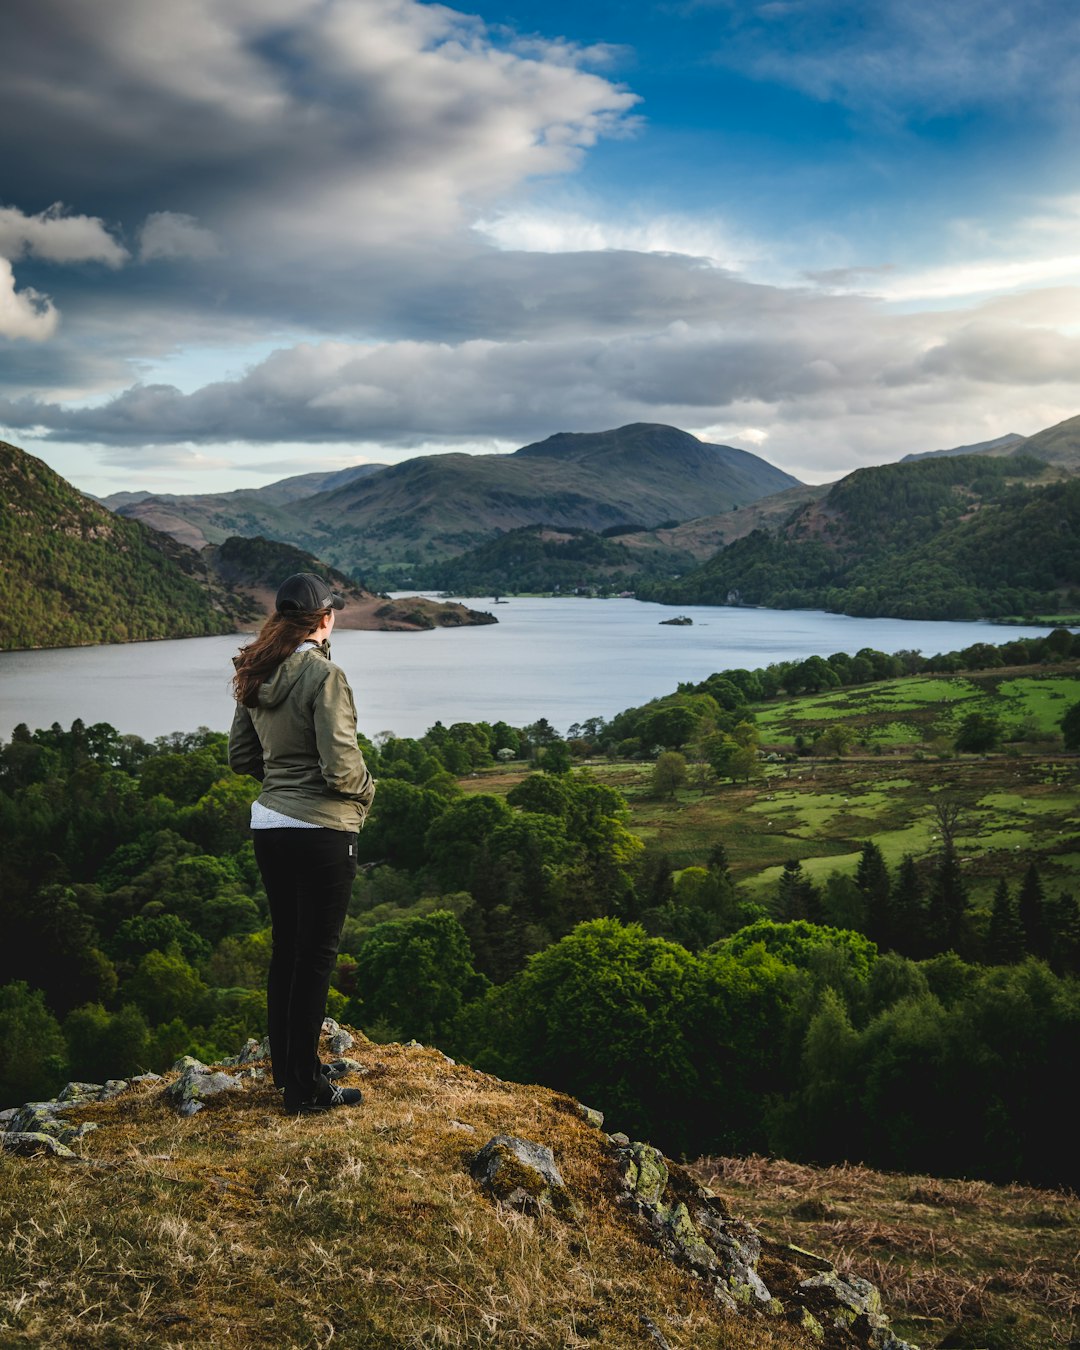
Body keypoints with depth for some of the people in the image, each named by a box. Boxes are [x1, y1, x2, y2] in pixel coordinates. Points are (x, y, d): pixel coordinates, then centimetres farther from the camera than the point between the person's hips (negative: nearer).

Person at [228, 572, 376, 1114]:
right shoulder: (323, 675, -17)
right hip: (321, 831, -7)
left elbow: (240, 756, 13)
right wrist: (366, 789, 0)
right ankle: (305, 1088, 9)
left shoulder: (255, 676, 6)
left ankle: (288, 1067, 31)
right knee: (317, 954, 2)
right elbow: (341, 766, -20)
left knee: (286, 948, 18)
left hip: (269, 826, 7)